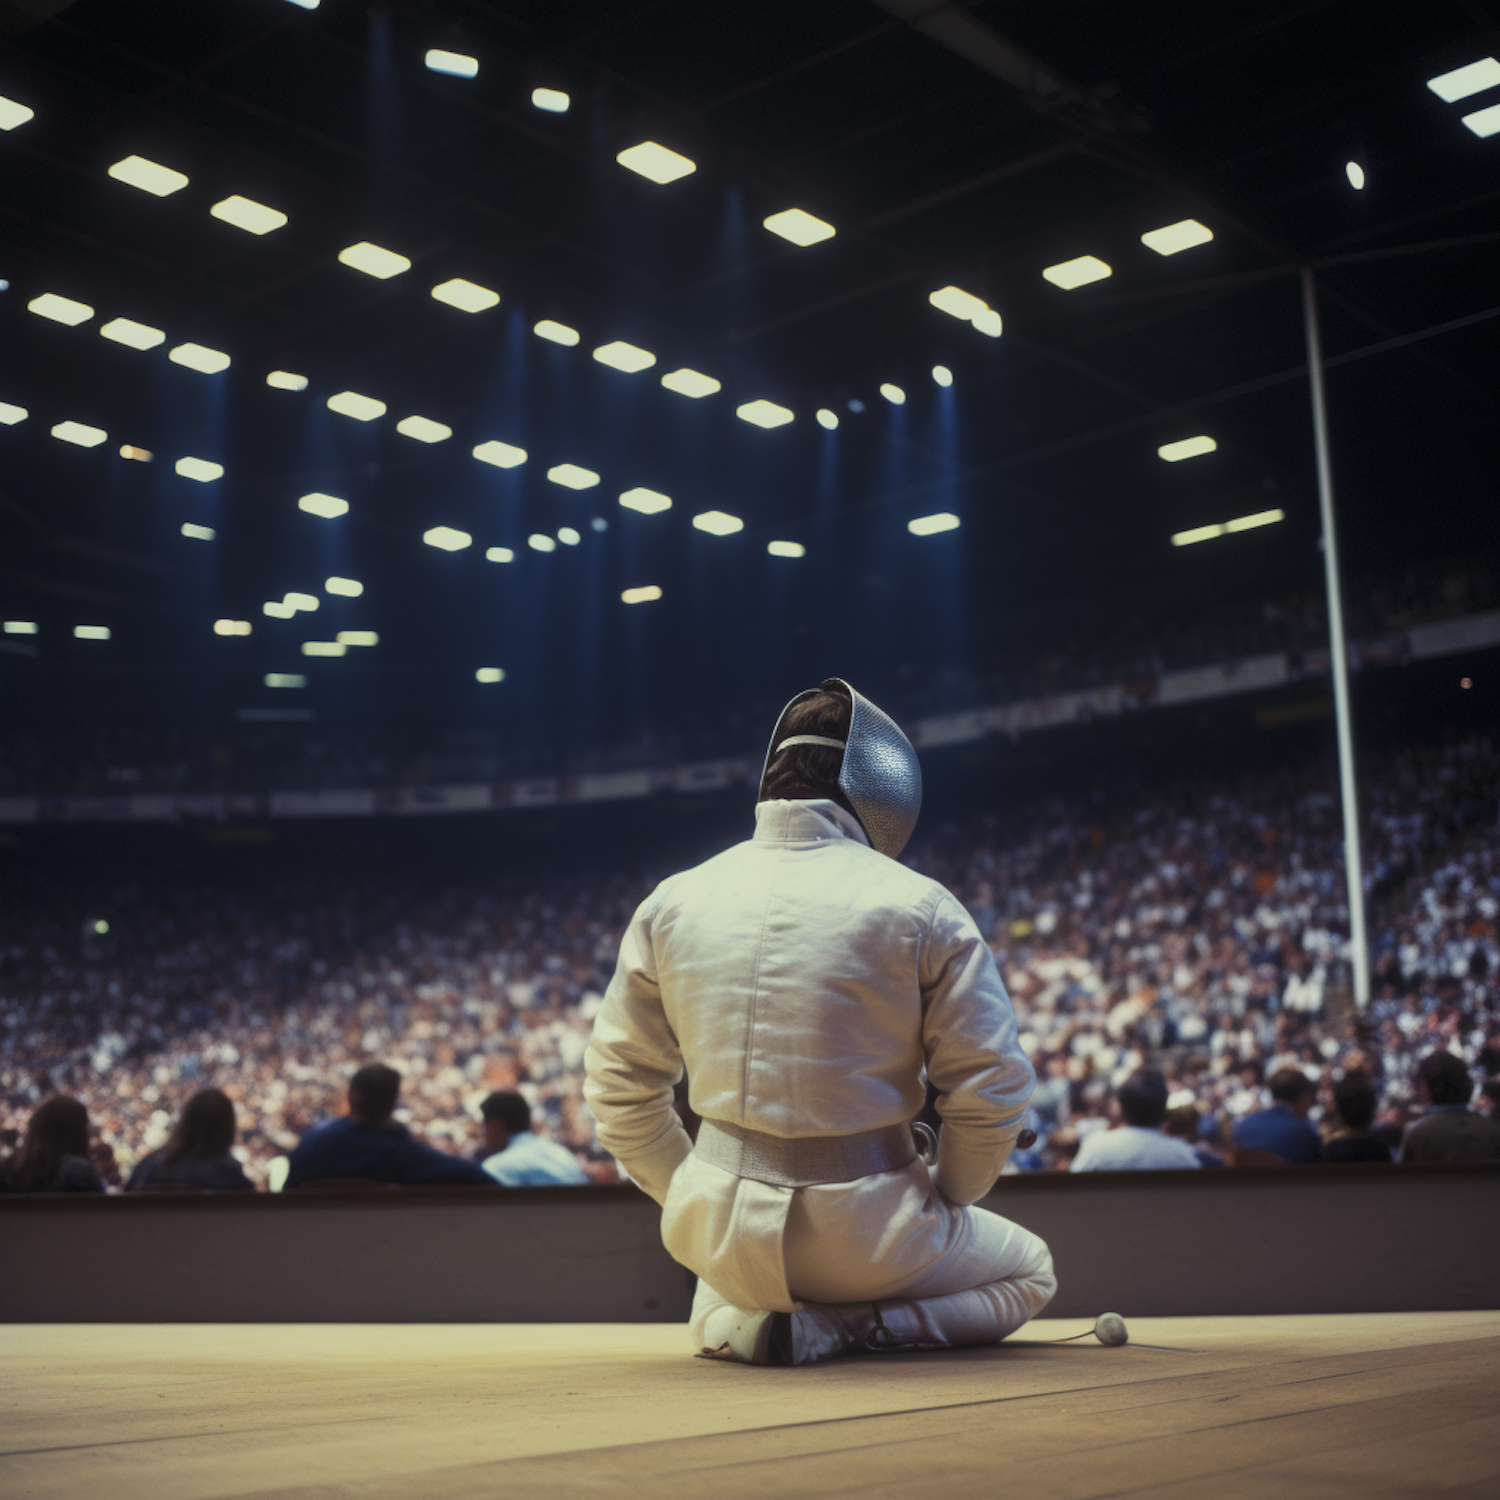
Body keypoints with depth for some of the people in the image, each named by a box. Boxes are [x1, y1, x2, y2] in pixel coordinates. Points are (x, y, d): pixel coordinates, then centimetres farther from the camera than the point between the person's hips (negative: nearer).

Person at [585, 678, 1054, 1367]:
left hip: (721, 1229, 5)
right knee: (1030, 1273, 24)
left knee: (718, 1309, 40)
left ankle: (729, 1326, 3)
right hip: (862, 1224, -5)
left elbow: (617, 1081, 6)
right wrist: (943, 1199, 10)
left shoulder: (673, 902, -1)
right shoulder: (919, 907, -11)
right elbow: (992, 1086, -7)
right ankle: (833, 1328, -1)